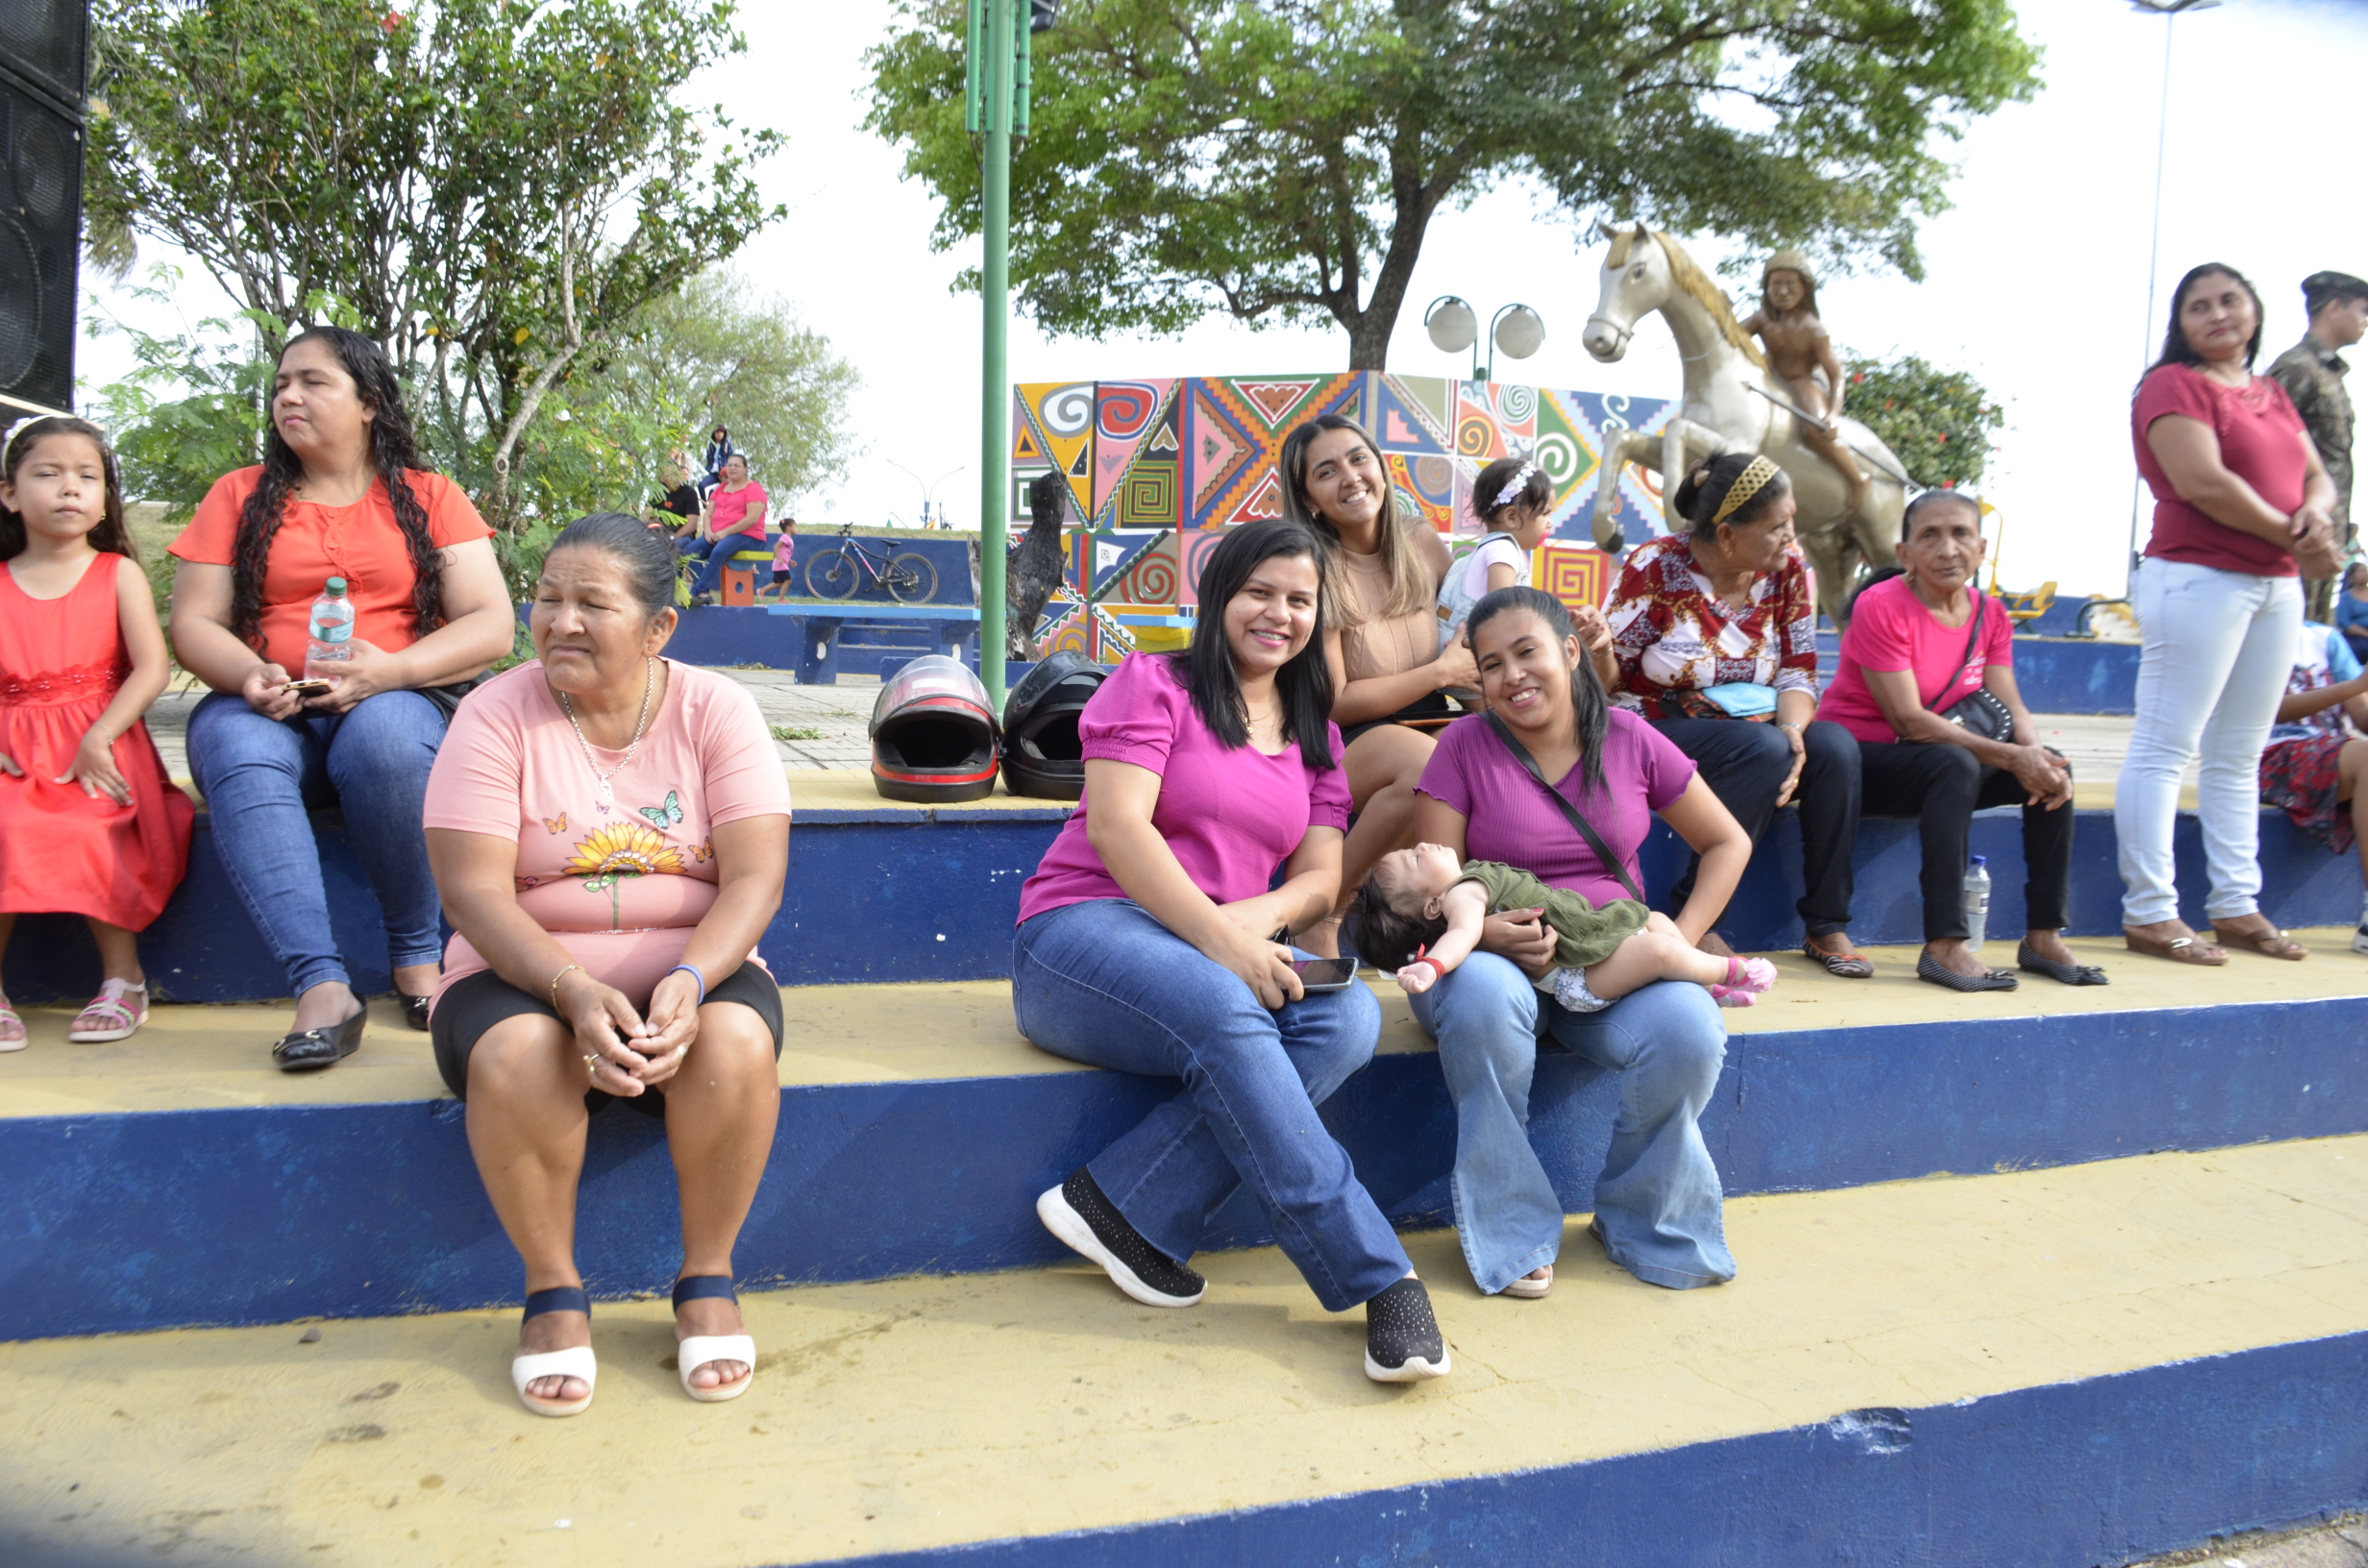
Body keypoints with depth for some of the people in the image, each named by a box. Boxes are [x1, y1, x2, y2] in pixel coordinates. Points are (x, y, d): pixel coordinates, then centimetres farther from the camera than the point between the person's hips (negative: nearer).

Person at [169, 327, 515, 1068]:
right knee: (233, 746, -33)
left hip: (399, 702, -2)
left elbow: (493, 624, 0)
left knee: (382, 734, -37)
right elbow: (192, 625, 10)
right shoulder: (240, 495, 17)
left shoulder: (427, 497, 11)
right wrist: (250, 676, -14)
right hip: (269, 711, 2)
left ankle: (418, 957, -21)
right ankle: (324, 986, -40)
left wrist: (390, 669, -17)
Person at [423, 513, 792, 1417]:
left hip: (695, 970, 0)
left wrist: (686, 985, -29)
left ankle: (707, 1278, -8)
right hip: (529, 974, 0)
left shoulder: (715, 710, -2)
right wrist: (576, 993, -29)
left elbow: (755, 879, -10)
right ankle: (553, 1290, -8)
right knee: (517, 1055, -33)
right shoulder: (496, 715, -3)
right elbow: (473, 892, -13)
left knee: (737, 1042, -31)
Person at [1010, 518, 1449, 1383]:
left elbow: (1320, 877, 9)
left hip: (1230, 950, 6)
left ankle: (1121, 1207, -25)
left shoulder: (1314, 732, 20)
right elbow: (1115, 826, -12)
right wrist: (1219, 937, -23)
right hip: (1086, 933, -5)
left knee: (1351, 1015, -25)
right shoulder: (1154, 683, 2)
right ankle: (1378, 1279, -31)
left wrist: (1256, 917, -15)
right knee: (1224, 1011, -37)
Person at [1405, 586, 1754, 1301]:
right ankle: (1511, 1233, -18)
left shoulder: (1629, 740, 3)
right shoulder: (1466, 745, -3)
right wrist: (1484, 931, -27)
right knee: (1482, 994, -38)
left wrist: (1681, 938, -3)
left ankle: (1645, 1221, 1)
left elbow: (1728, 843, 11)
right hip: (1499, 959, -2)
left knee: (1689, 1030, -30)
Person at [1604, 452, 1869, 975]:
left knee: (1834, 747, -24)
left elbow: (1798, 674, 2)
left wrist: (1793, 729, -20)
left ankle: (1827, 926, -12)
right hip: (1660, 731, -5)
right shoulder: (1655, 567, -11)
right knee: (1764, 750, -33)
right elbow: (1609, 677, -8)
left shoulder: (1788, 568, 2)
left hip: (1752, 729, 5)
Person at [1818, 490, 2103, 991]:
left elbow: (2011, 707, -3)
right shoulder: (1880, 607, -18)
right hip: (1857, 758, -7)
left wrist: (2035, 753, -26)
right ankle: (1944, 946, -35)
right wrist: (2010, 757, -28)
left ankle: (2044, 936, -5)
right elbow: (1908, 720, -24)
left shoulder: (1990, 614, 4)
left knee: (2053, 770, -11)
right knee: (1957, 765, -34)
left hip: (1933, 762, 7)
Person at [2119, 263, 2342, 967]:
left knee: (2239, 756, 11)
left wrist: (2315, 516, -8)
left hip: (2278, 586, 8)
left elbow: (2317, 477, 15)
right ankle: (2149, 912, -4)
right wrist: (2290, 535, -9)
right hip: (2199, 579, -8)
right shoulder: (2173, 386, -5)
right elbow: (2203, 483, -16)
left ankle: (2236, 905, 17)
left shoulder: (2272, 395, 20)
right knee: (2165, 747, -6)